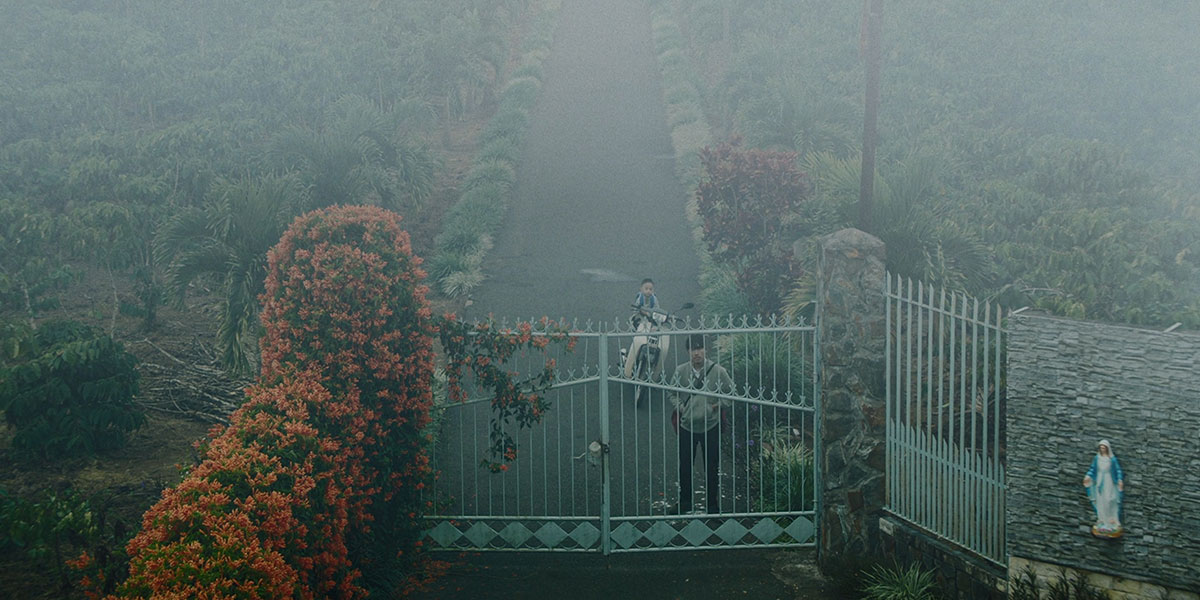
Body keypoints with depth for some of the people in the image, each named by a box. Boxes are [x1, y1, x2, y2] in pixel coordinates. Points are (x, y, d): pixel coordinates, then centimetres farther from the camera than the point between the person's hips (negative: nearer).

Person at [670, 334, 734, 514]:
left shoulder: (718, 371, -9)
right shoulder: (680, 371, -3)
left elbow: (731, 394, 1)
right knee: (684, 467, 11)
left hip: (710, 427, -2)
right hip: (687, 427, 2)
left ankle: (713, 504, 19)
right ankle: (685, 504, 26)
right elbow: (673, 394, 11)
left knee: (711, 468, 6)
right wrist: (680, 407, -7)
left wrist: (717, 405, -12)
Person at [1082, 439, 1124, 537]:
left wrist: (1120, 480, -16)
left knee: (1109, 501, -6)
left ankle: (1111, 521, 0)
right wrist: (1088, 476, -5)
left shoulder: (1112, 459, -6)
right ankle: (1102, 521, 11)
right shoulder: (1096, 458, 3)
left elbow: (1118, 470, -5)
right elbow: (1092, 469, 8)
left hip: (1109, 482, -3)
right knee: (1100, 501, 4)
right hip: (1099, 482, 3)